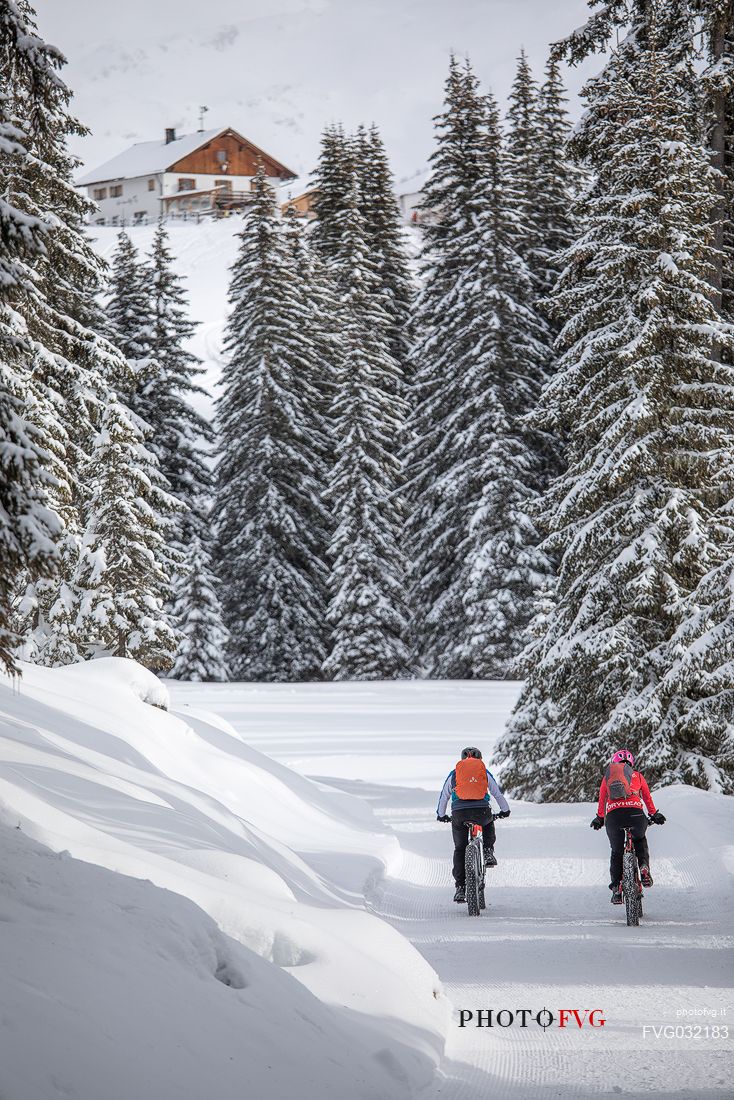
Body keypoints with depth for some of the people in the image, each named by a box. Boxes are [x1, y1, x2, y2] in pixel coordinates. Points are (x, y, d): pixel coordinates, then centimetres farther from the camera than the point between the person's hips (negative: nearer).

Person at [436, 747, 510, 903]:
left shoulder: (454, 773, 21)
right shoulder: (484, 772, 20)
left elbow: (444, 796, 29)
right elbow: (498, 793, 27)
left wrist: (441, 815, 45)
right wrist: (505, 810, 43)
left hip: (459, 813, 0)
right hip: (482, 811, 0)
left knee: (460, 849, 13)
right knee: (489, 826, 37)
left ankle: (460, 888, 6)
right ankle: (488, 852, 14)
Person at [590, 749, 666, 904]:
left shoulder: (607, 777, 24)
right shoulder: (637, 776, 22)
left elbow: (601, 800, 30)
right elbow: (647, 797, 31)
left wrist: (599, 818, 44)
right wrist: (654, 815, 44)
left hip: (613, 815, 0)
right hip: (635, 812, 0)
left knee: (617, 851, 18)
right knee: (640, 840, 30)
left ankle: (616, 888, 11)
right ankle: (644, 867, 6)